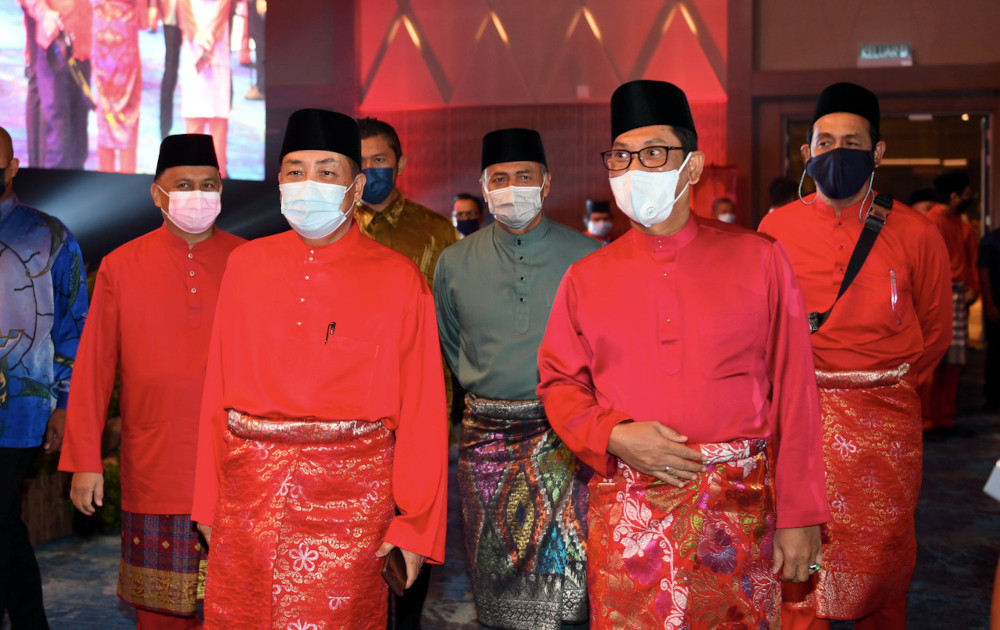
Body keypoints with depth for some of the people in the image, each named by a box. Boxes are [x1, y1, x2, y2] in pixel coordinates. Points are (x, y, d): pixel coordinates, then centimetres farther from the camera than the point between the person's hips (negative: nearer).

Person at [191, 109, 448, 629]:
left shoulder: (398, 280, -1)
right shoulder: (246, 264, 8)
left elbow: (422, 411, -3)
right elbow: (218, 388, 8)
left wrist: (414, 526, -5)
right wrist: (207, 502, 7)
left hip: (348, 498, -3)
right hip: (249, 495, 3)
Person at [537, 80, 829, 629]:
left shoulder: (759, 261, 1)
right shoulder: (585, 279, 6)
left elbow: (793, 394, 0)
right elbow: (559, 384, 10)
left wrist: (799, 517, -2)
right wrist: (614, 436, -10)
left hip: (738, 510, -1)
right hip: (624, 516, 1)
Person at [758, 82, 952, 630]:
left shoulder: (914, 234, 1)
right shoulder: (776, 229, 3)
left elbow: (936, 331, 12)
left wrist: (888, 385, 9)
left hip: (884, 420, 0)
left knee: (883, 562, 8)